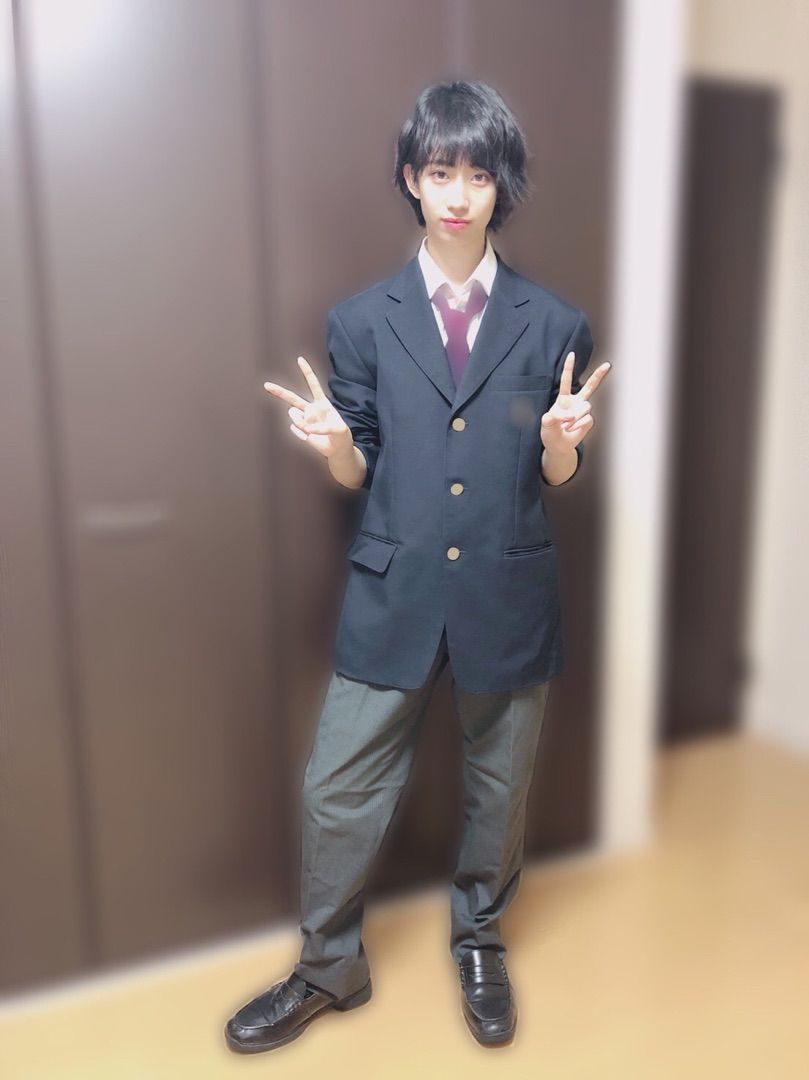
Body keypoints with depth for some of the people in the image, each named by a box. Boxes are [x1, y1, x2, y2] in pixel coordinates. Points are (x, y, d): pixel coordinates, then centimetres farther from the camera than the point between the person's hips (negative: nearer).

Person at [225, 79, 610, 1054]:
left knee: (498, 787, 16)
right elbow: (357, 476, 3)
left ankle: (480, 945, 43)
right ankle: (330, 966, 32)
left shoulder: (553, 324, 2)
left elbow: (556, 479, 5)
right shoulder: (363, 319, 2)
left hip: (509, 596, 1)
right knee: (337, 790, 6)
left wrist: (561, 441, -17)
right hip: (392, 595, 0)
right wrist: (334, 443, -18)